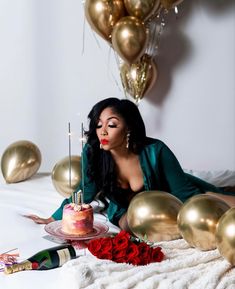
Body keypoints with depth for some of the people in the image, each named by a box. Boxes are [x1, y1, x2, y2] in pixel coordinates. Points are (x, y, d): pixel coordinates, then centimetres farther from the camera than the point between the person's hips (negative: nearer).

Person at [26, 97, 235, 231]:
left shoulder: (155, 151, -31)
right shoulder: (93, 152, -23)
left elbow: (185, 193, -24)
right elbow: (85, 193, -7)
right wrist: (53, 219, -5)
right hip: (128, 209, 2)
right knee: (128, 223, -33)